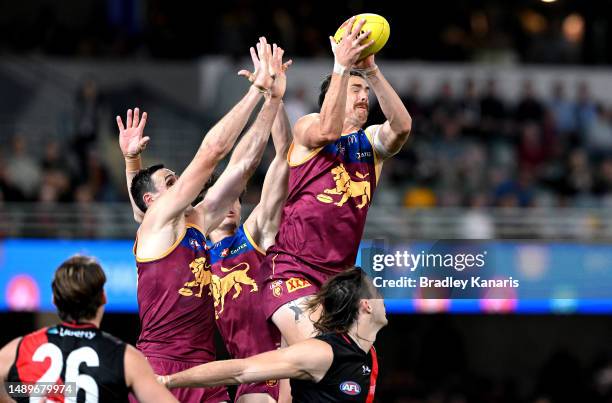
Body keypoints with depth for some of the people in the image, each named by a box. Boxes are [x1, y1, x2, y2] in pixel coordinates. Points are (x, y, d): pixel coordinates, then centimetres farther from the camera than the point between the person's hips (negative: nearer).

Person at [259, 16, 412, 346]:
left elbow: (402, 126, -9)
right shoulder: (306, 127, 4)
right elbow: (328, 130, -21)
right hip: (292, 268, -5)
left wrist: (372, 71, -18)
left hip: (338, 277, 5)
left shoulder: (371, 141, 14)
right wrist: (341, 67, -25)